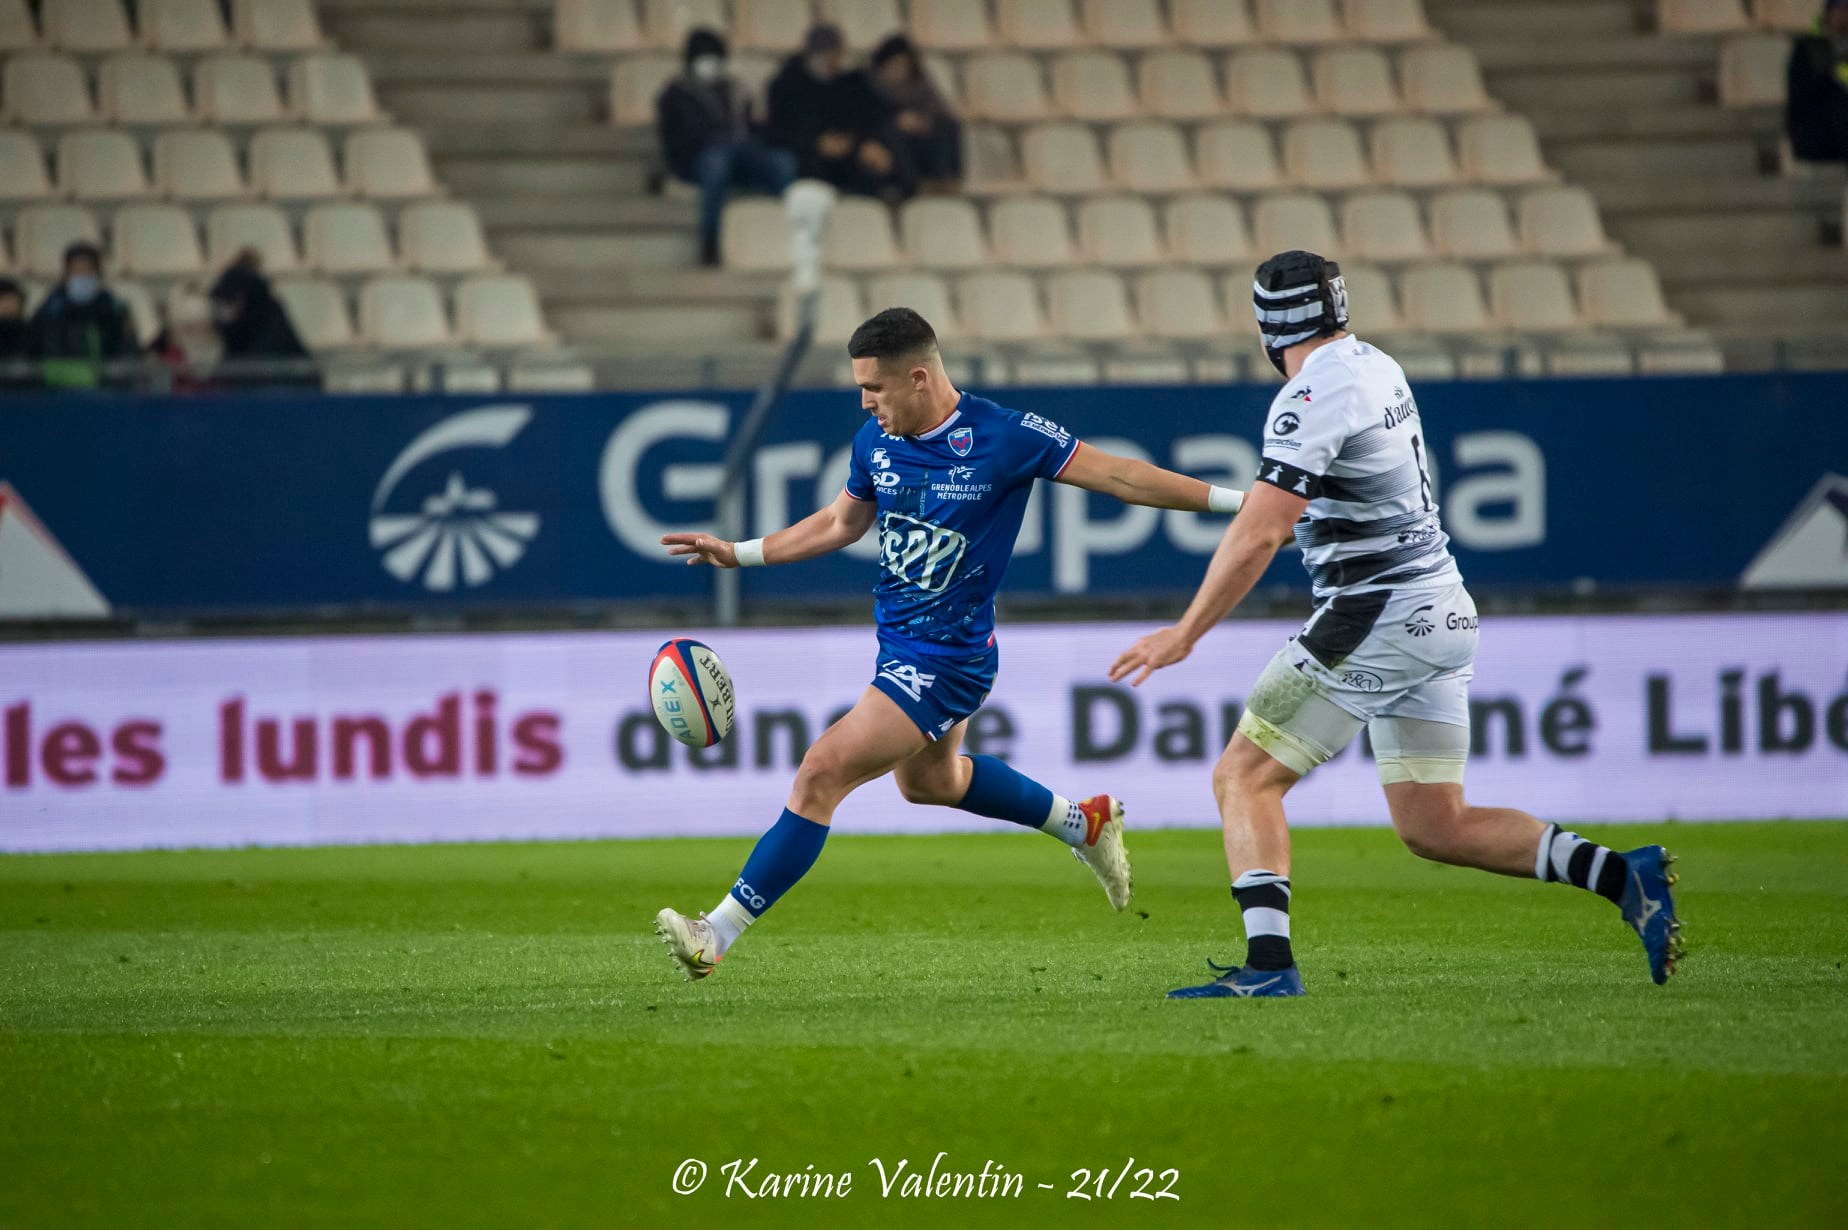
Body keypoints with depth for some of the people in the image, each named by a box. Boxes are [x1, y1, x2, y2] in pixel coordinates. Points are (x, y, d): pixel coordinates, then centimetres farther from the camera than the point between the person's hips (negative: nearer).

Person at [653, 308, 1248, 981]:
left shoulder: (1005, 437, -19)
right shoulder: (875, 441, -1)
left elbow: (1117, 475, -10)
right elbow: (840, 523, 17)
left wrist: (1233, 499, -10)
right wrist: (738, 553, 12)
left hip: (947, 659, -9)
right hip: (899, 643, 9)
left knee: (821, 773, -16)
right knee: (928, 780, 28)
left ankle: (717, 933, -13)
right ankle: (1084, 824, 47)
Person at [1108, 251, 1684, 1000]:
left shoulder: (1313, 398, -14)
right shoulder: (1379, 370, 13)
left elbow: (1260, 533, -21)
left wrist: (1185, 634, -19)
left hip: (1379, 619, -9)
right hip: (1442, 611, 9)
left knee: (1245, 776, -4)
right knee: (1433, 826, 10)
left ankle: (1268, 965, -16)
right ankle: (1622, 876, -1)